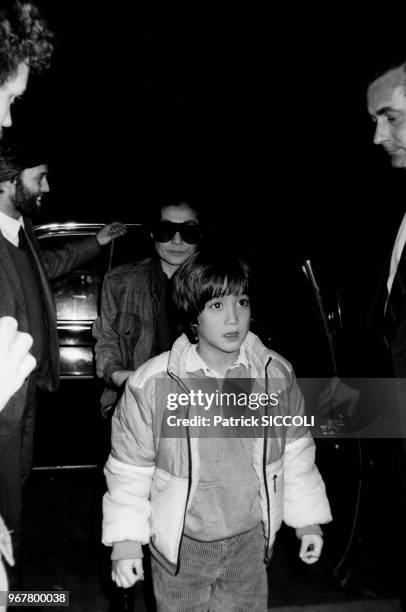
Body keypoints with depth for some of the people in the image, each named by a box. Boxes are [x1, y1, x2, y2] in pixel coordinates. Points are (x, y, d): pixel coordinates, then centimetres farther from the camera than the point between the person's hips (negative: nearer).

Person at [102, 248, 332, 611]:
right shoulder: (151, 384, -20)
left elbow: (296, 450, 2)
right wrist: (126, 540, -5)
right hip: (179, 545, -1)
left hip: (250, 540, 2)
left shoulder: (277, 374, -11)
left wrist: (308, 519, 6)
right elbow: (130, 467, -8)